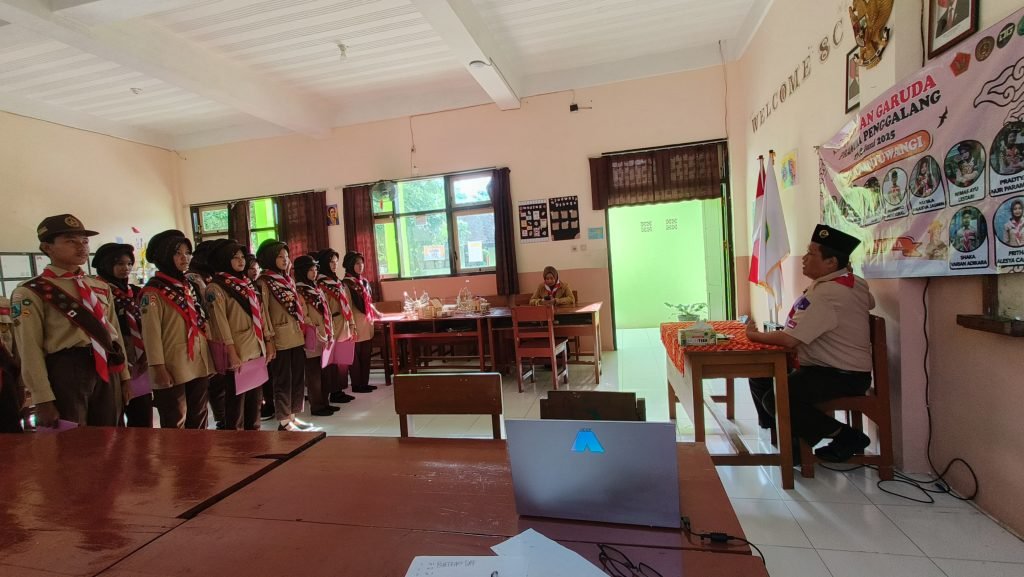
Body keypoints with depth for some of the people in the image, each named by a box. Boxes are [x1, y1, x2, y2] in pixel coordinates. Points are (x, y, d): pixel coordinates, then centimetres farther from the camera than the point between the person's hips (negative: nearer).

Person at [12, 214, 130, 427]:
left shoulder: (101, 287, 13)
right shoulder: (30, 292, -5)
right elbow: (30, 351, -9)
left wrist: (124, 376, 12)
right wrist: (43, 400, -13)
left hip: (108, 371, 5)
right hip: (66, 373, -5)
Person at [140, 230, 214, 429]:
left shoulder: (191, 286, 14)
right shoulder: (153, 291, -7)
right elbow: (151, 332, -13)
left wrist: (208, 358, 14)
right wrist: (158, 367, -18)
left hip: (199, 364, 7)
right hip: (173, 368, -6)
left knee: (198, 420, 16)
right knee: (176, 424, 4)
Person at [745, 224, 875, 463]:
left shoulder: (822, 294, -25)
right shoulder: (855, 282, 6)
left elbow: (789, 339, -29)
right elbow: (870, 303, 30)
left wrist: (754, 335, -12)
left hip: (842, 377, -10)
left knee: (774, 399, -22)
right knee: (760, 380, 5)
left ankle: (847, 437, -2)